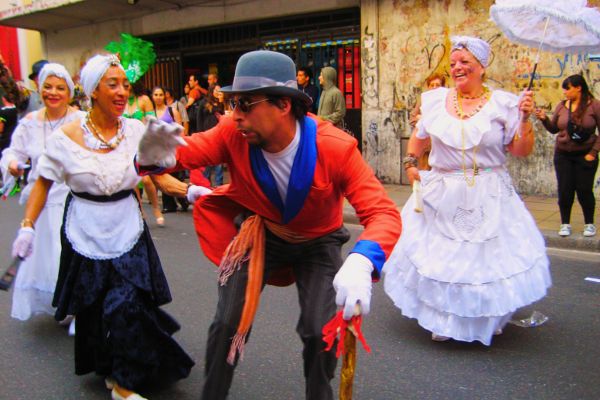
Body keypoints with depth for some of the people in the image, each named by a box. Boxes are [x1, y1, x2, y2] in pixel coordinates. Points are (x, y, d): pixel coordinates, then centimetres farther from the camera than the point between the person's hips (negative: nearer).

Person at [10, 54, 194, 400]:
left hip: (127, 230, 1)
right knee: (93, 309, 10)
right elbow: (44, 183, 2)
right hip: (85, 234, 0)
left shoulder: (136, 130, -6)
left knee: (126, 305, -4)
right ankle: (104, 368, 35)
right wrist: (27, 227, -2)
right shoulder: (67, 136, -9)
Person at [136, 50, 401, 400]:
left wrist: (361, 262, -57)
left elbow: (384, 213, -36)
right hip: (260, 235, 2)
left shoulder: (336, 148, -32)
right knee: (228, 323, -5)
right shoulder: (234, 134, -25)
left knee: (319, 332, -9)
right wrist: (154, 156, -54)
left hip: (318, 241, -1)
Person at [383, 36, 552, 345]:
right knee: (439, 258, 7)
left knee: (489, 258, 5)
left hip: (489, 199, -1)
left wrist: (525, 119, -14)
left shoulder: (502, 104, -2)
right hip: (442, 195, 2)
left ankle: (490, 318, 29)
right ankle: (443, 319, 25)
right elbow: (418, 136, 20)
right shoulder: (436, 100, 4)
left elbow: (522, 151, -1)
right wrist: (410, 163, 7)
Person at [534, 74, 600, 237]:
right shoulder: (562, 106, 3)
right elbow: (554, 129, 9)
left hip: (585, 155, -2)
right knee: (565, 190, 3)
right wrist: (544, 119, -9)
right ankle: (565, 224, 18)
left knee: (584, 190, 2)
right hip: (563, 155, 3)